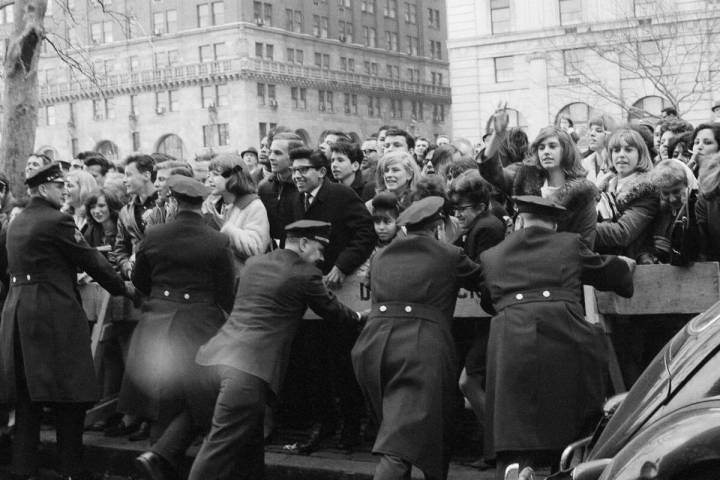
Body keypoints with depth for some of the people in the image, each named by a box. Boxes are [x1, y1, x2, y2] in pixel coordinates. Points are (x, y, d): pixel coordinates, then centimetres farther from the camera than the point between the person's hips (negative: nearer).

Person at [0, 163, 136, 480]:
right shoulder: (56, 221, -11)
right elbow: (91, 261, -7)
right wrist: (123, 288, 6)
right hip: (54, 313, -8)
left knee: (27, 396, 12)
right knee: (69, 395, 1)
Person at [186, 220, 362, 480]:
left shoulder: (253, 263, 18)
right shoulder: (305, 274, -2)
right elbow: (332, 309, 13)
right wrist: (357, 317, 34)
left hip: (220, 354, 8)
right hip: (249, 367, -8)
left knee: (249, 438, 18)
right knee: (222, 445, -8)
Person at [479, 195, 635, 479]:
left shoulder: (491, 256, 22)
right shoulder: (570, 244, 19)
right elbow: (609, 273, 33)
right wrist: (624, 264, 56)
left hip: (511, 340, 0)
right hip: (565, 337, 0)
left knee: (513, 448, -3)